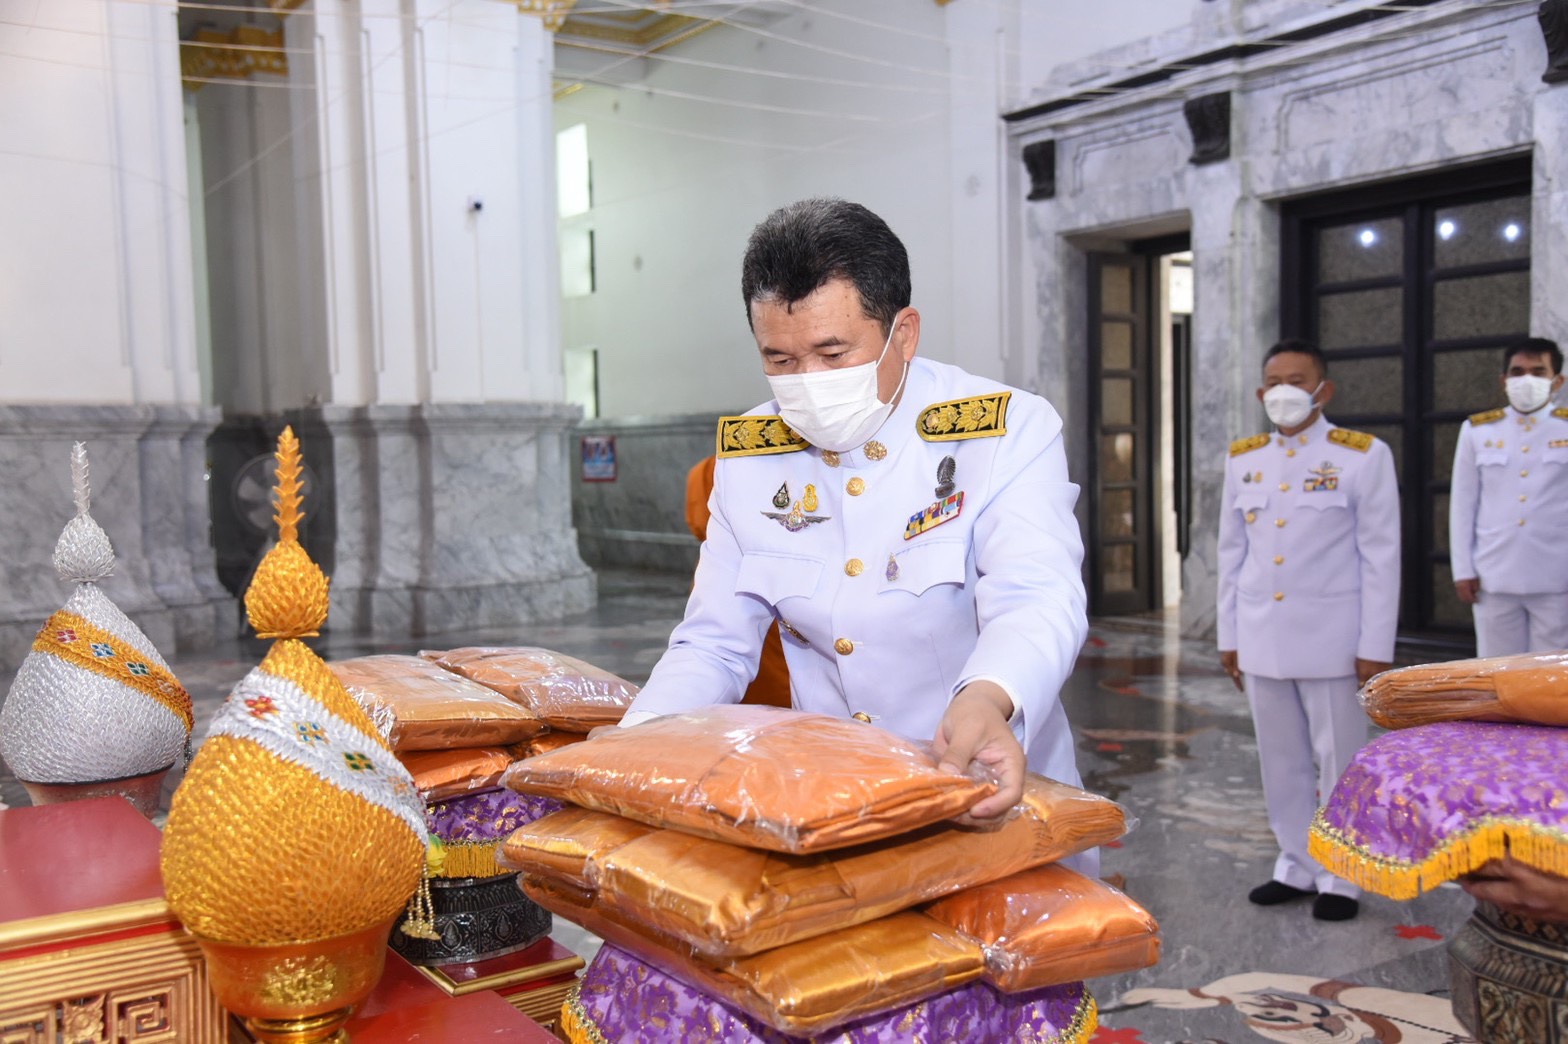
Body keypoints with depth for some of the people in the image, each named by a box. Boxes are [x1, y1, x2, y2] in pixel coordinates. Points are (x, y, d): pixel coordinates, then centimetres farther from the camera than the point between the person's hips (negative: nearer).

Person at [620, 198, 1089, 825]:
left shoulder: (1010, 432, -8)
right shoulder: (747, 457, 3)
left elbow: (1034, 601, -22)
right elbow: (713, 645, 6)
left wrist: (987, 700, -44)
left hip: (991, 797, -3)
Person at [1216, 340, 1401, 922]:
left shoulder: (1363, 457, -4)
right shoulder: (1242, 460, 8)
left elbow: (1381, 557, -5)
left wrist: (1375, 647, -8)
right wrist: (1228, 637, 10)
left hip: (1329, 640, -4)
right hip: (1261, 641, 4)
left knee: (1338, 763, 5)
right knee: (1281, 763, 12)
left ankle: (1339, 879, 19)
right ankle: (1298, 868, 26)